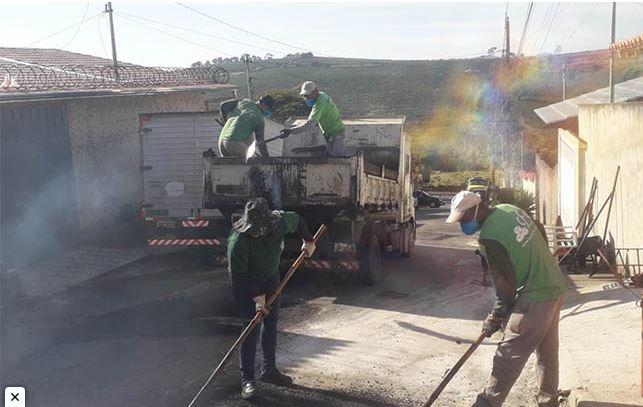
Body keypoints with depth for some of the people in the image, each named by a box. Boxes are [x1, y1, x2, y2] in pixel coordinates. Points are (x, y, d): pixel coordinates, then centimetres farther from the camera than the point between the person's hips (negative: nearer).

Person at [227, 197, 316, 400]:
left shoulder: (280, 221, -21)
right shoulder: (239, 240, -35)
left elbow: (297, 220, 4)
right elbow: (238, 274, -28)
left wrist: (308, 241, 9)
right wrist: (256, 296, -30)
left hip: (270, 279, 6)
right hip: (246, 284, -6)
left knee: (271, 323, 13)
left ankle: (270, 370, 28)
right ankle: (247, 379, -5)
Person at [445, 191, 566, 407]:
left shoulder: (490, 238, -22)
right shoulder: (509, 209, 3)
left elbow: (505, 283, -17)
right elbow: (541, 240, 15)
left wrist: (495, 317, -3)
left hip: (536, 298, -9)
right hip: (556, 287, 9)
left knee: (508, 356, -4)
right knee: (547, 351, 19)